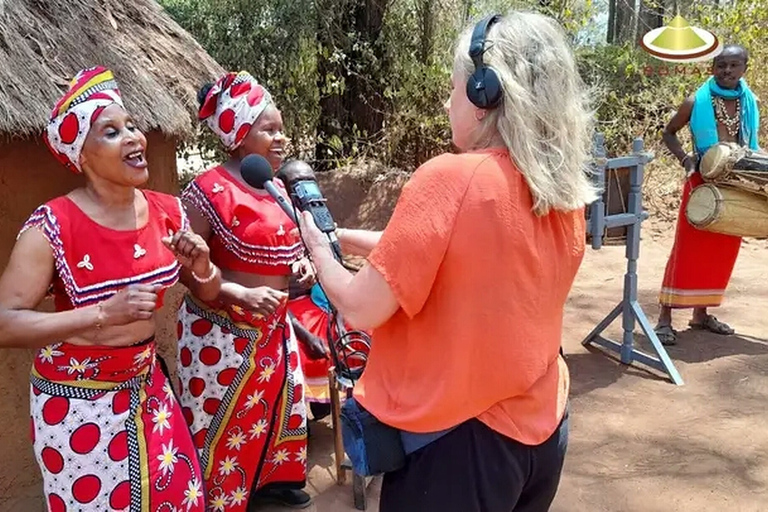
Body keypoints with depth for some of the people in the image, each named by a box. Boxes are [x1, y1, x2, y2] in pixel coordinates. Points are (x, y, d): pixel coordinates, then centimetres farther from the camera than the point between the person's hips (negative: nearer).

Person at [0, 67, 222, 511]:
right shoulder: (54, 227, -20)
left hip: (147, 384, 5)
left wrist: (202, 267, -15)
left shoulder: (167, 211, -5)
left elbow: (207, 292, 8)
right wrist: (104, 312, -30)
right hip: (76, 400, -5)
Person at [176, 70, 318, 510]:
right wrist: (241, 294, -28)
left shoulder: (275, 186, 5)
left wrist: (299, 262, -1)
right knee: (220, 418, 7)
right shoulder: (211, 190, -19)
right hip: (222, 330, -8)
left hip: (274, 325, 8)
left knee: (277, 402, 22)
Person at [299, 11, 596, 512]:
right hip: (541, 427, 7)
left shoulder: (450, 179, -23)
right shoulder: (566, 193, -2)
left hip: (457, 438, -6)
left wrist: (321, 250, 1)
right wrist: (344, 236, 12)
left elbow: (362, 309, -19)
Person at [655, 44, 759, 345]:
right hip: (703, 182, -5)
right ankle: (665, 318, -3)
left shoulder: (749, 103, 6)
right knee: (688, 248, -7)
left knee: (723, 251, 9)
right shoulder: (696, 102, -7)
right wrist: (684, 158, -14)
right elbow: (669, 133, 2)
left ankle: (701, 313, 22)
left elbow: (750, 143, 17)